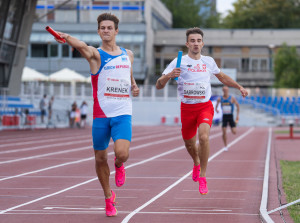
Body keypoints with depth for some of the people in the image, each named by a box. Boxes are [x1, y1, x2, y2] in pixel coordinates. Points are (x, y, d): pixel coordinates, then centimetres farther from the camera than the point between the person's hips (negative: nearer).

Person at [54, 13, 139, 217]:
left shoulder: (128, 55, 11)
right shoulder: (95, 54, -2)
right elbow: (82, 46, -26)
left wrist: (134, 87, 5)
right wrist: (67, 37, -48)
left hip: (123, 113, 1)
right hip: (101, 114, -1)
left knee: (122, 153, -21)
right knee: (100, 158, 6)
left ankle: (119, 166, 17)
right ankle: (108, 197, 29)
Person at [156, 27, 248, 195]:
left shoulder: (209, 62, 5)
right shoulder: (179, 62, -5)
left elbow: (222, 77, 26)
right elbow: (159, 85, -9)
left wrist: (239, 87, 20)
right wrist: (168, 76, -29)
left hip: (205, 107, 0)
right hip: (187, 107, 0)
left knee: (204, 137, -25)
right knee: (189, 143, 13)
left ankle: (202, 177, -12)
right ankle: (196, 163, 50)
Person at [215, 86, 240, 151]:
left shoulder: (232, 98, -6)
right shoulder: (220, 99, -1)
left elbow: (237, 106, 2)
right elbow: (217, 105, 11)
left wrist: (237, 115, -1)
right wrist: (216, 109, -13)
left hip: (230, 116, -1)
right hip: (224, 116, 1)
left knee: (234, 132, -5)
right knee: (224, 132, -10)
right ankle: (225, 146, 2)